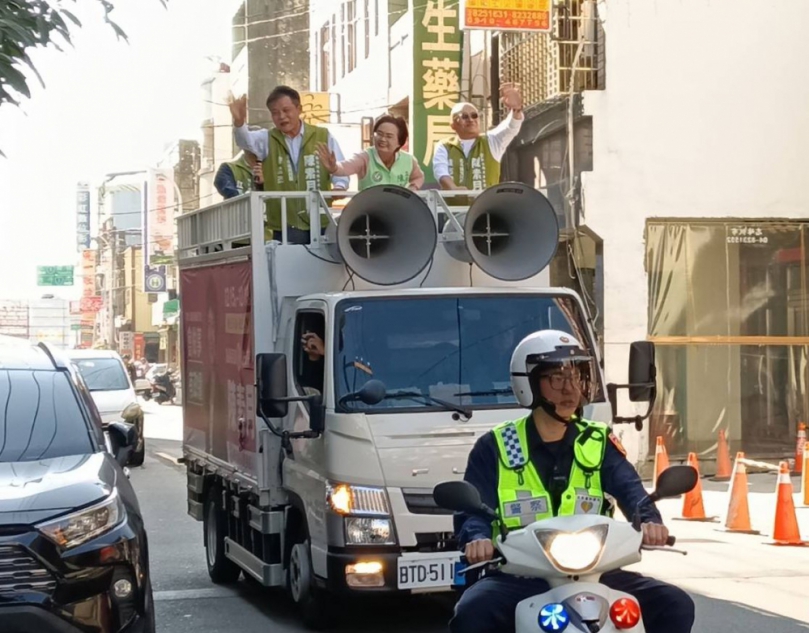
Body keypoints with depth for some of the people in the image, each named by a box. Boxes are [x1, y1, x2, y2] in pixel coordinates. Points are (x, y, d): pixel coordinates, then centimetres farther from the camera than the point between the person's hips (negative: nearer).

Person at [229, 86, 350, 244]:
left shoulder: (323, 136, 6)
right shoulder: (267, 139, 7)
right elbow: (246, 139, -13)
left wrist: (339, 187, -17)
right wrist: (239, 121, -37)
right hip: (283, 229, 0)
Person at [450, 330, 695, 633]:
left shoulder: (598, 444, 11)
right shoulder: (494, 448, 4)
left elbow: (630, 490, -6)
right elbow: (472, 509, -6)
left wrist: (649, 521, -30)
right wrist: (478, 538, -31)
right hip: (518, 577, -2)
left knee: (675, 605, -15)